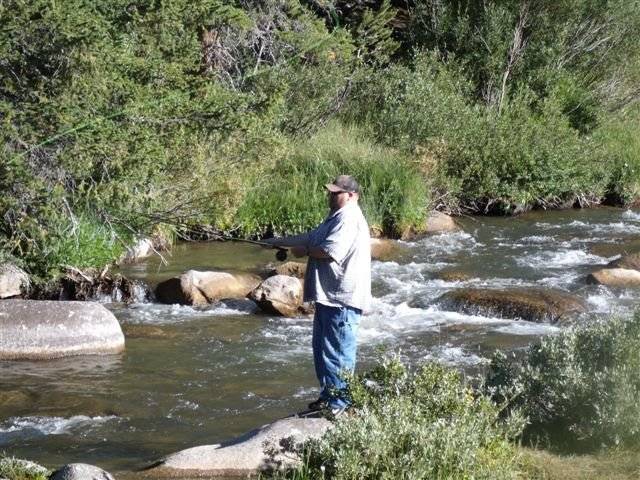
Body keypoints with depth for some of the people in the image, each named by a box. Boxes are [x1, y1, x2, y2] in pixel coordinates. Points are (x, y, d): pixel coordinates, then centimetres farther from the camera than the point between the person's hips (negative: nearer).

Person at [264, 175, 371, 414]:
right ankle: (328, 395, 27)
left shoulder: (349, 219, -15)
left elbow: (330, 251, -24)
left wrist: (305, 251, -7)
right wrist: (279, 241, 21)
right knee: (322, 348, 18)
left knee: (338, 352, -9)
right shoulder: (336, 218, 20)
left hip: (343, 298, -12)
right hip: (329, 296, 12)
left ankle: (341, 403, -5)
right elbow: (310, 238, 27)